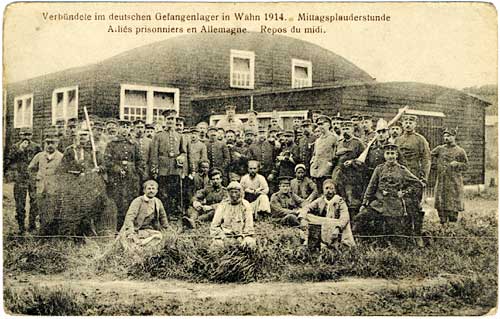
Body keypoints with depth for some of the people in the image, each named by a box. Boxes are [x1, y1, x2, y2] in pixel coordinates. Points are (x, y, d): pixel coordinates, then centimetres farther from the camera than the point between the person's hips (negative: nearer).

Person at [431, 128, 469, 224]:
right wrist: (436, 163, 9)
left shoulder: (460, 151, 1)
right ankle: (443, 222, 14)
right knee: (440, 202, 4)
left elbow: (466, 166, 3)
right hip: (441, 180, 3)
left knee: (453, 205, -2)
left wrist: (457, 164, -14)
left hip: (454, 182, -3)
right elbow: (431, 155, 23)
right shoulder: (440, 149, 8)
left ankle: (453, 222, 6)